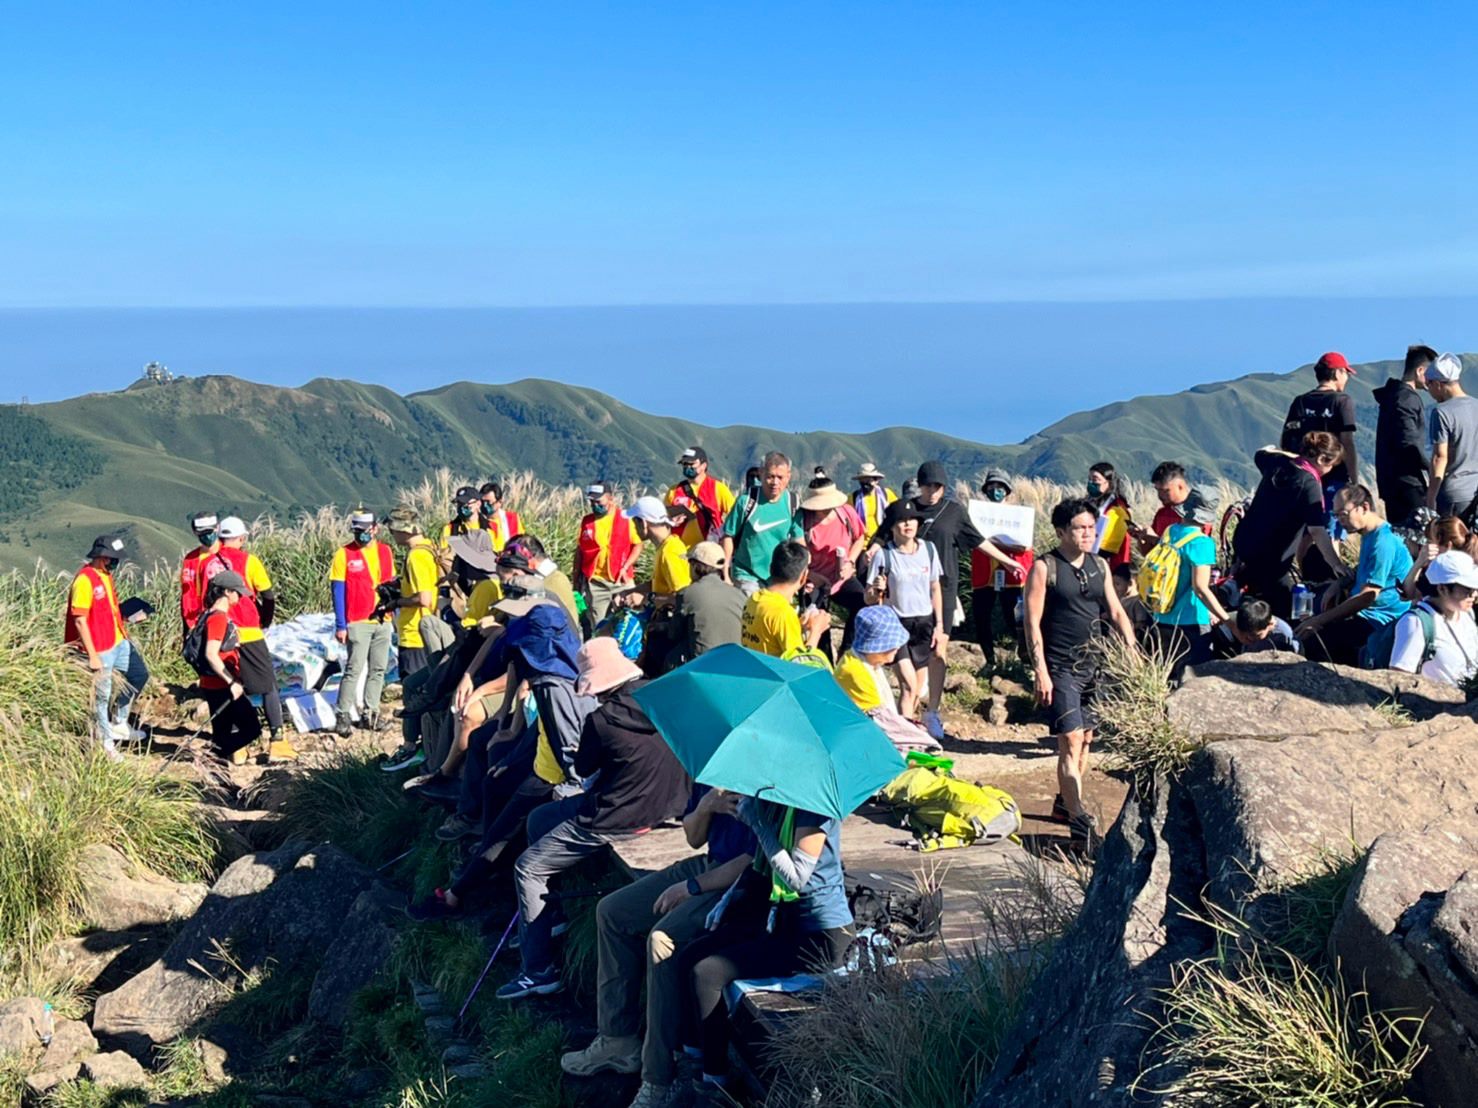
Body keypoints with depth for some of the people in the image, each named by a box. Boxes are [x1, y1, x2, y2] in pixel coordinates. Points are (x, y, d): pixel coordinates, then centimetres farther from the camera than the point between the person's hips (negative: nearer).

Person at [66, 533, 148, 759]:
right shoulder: (85, 580, -21)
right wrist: (92, 655, -22)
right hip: (100, 649, -9)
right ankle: (105, 743, 18)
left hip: (118, 641, 9)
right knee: (102, 695, 3)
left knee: (139, 675, 18)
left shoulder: (106, 575, 6)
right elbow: (80, 620, -22)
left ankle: (119, 724, 31)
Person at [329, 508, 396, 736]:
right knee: (354, 669, -8)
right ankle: (343, 716, -3)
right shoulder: (344, 554, -4)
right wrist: (340, 625, -10)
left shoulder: (385, 551, 8)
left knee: (378, 669, 9)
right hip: (357, 622, -5)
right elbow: (338, 591, -5)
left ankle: (370, 711, 17)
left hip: (382, 620, 5)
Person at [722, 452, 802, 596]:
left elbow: (798, 540, 6)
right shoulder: (747, 501, -13)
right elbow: (729, 536, -6)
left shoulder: (792, 503, -4)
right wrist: (725, 576, -6)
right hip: (747, 576, -4)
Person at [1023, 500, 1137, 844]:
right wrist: (1040, 671, -16)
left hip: (1093, 664, 6)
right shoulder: (1044, 567, -7)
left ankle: (1065, 800, 29)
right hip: (1060, 667, -6)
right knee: (1070, 740, -13)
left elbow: (1116, 613, 16)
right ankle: (1078, 818, -14)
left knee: (1086, 738, 12)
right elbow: (1033, 622, -10)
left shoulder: (1099, 566, 11)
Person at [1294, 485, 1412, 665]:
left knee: (1310, 639, -24)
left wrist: (1320, 620, -20)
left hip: (1379, 623, -11)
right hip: (1364, 614, 11)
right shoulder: (1369, 535, 13)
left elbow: (1368, 596, -22)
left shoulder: (1383, 543, -20)